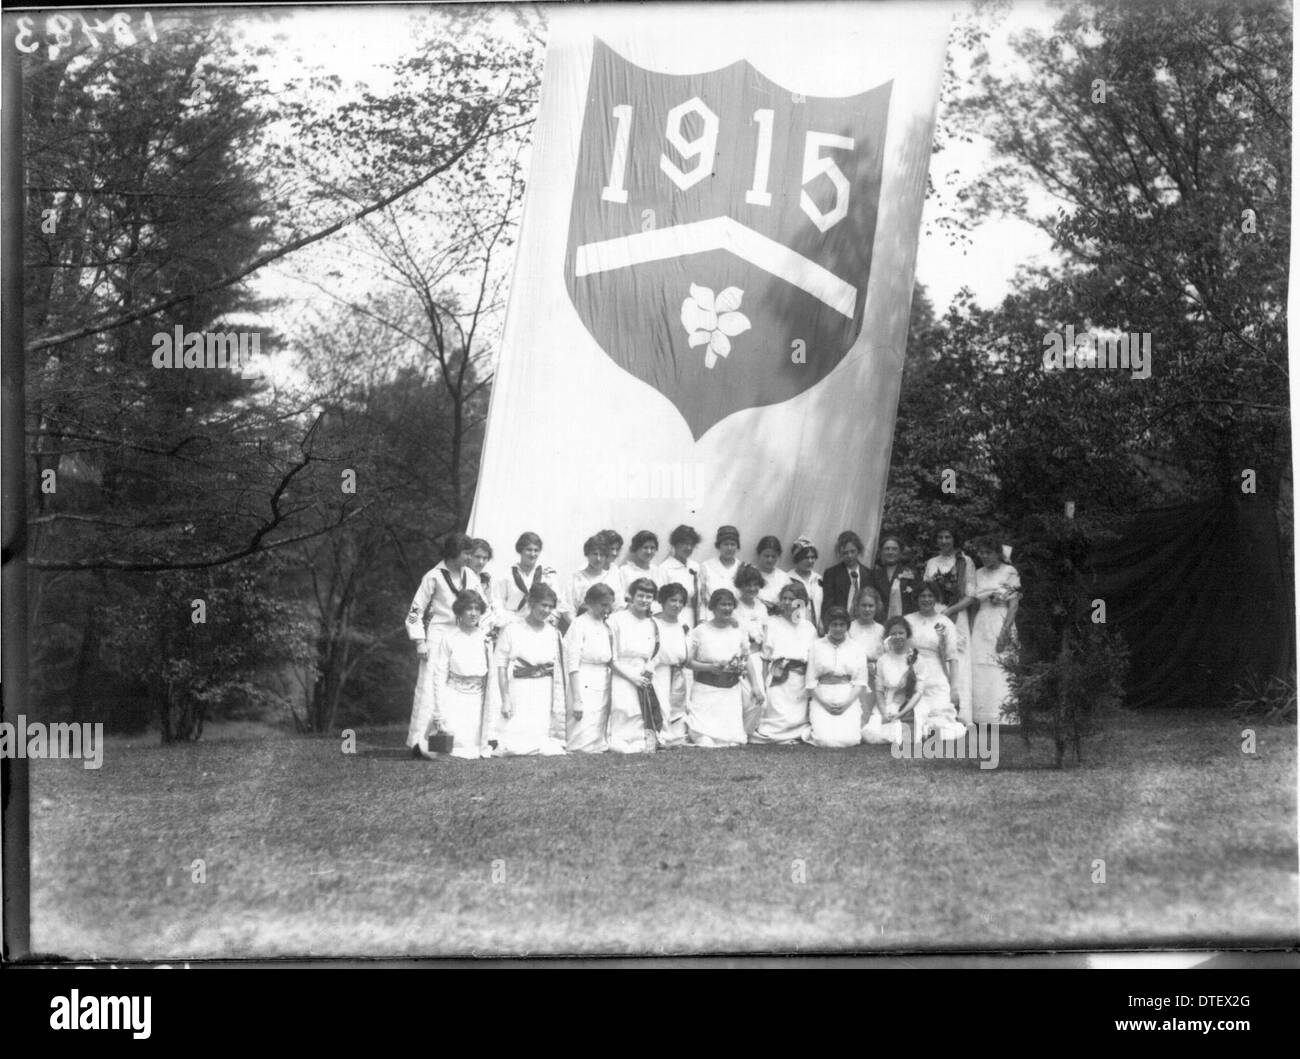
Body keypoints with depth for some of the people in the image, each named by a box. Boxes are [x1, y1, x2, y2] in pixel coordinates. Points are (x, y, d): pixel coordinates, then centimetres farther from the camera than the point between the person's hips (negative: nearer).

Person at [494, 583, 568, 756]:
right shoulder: (511, 631, -1)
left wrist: (558, 703, 5)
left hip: (545, 694, 3)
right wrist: (505, 700, -8)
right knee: (516, 748, -11)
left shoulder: (554, 633, 9)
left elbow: (558, 670, 10)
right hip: (519, 691, -3)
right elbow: (501, 667, -2)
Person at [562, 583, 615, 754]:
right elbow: (572, 666, -11)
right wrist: (577, 700, -15)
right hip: (584, 686, -7)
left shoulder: (606, 626, 12)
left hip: (603, 686, 7)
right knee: (583, 744, -10)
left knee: (599, 740, 8)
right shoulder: (579, 625, -8)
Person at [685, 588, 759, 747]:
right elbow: (688, 661, -3)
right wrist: (709, 667, -18)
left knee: (732, 740, -3)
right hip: (706, 691, -3)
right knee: (705, 742, -11)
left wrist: (756, 686, 2)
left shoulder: (738, 630, 7)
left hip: (731, 691, 3)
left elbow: (747, 659, 9)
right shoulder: (700, 631, -4)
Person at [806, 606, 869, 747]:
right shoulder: (817, 646, 10)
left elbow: (860, 682, 5)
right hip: (822, 697, 0)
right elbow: (811, 682, 4)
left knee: (848, 740, -24)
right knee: (825, 740, -24)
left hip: (849, 698, 0)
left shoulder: (857, 647, 11)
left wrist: (847, 703, -11)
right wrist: (824, 703, -11)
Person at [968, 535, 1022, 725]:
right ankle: (983, 719, 3)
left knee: (1000, 678, -10)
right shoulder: (978, 574, 14)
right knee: (978, 676, 0)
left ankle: (1003, 719, -8)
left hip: (1001, 623, -5)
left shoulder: (1009, 572, -1)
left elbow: (1014, 604, -7)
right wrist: (970, 630, 4)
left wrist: (1005, 632, -16)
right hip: (980, 626, 5)